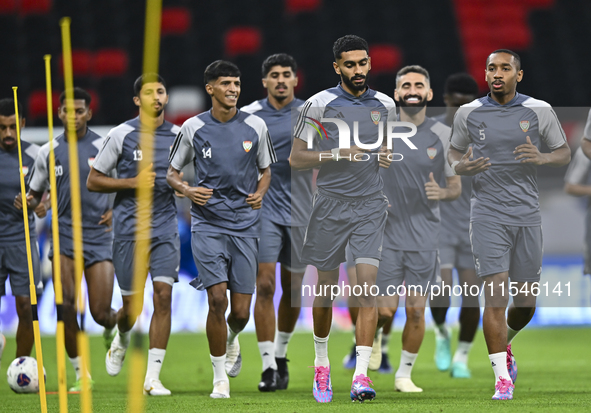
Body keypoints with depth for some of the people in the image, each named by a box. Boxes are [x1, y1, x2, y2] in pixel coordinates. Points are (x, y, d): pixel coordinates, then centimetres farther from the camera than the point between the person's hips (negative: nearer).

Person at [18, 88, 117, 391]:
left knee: (100, 313, -6)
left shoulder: (104, 147, -1)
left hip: (99, 235, -1)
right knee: (66, 306, -12)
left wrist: (116, 211, -8)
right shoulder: (48, 152, 5)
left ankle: (114, 326, 33)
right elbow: (35, 194, 14)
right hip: (65, 234, 2)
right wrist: (27, 202, -9)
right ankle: (80, 372, 2)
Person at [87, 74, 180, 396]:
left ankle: (152, 376, -10)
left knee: (163, 294, -13)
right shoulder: (122, 135, -2)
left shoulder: (177, 136, 7)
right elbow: (93, 181, 0)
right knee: (133, 303, 2)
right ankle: (121, 340, 40)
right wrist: (132, 182, -12)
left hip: (165, 227, 2)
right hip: (129, 227, -2)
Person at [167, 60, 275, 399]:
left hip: (246, 224, 2)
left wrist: (260, 193, -4)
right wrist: (187, 190, -10)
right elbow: (172, 172, 11)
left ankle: (231, 340, 38)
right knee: (217, 299, -15)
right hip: (208, 224, -2)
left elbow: (266, 170, 17)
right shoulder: (194, 128, 1)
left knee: (241, 311, 0)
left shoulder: (255, 126, 4)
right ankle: (220, 378, 0)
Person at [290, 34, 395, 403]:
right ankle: (322, 365, 29)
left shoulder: (385, 105, 8)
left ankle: (361, 375, -17)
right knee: (326, 288, 7)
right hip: (331, 205, -1)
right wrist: (336, 155, -16)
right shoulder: (320, 104, -2)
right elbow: (296, 158, -2)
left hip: (371, 206, 1)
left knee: (367, 284, -13)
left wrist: (389, 158, 0)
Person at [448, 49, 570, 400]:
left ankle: (504, 344, 40)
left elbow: (564, 154, 8)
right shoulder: (469, 114, 3)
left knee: (525, 301, 7)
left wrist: (541, 158, -14)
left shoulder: (539, 111, 2)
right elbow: (455, 152, 16)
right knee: (496, 296, -13)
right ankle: (503, 378, -7)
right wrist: (462, 167, -8)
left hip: (527, 215, 2)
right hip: (488, 216, -2)